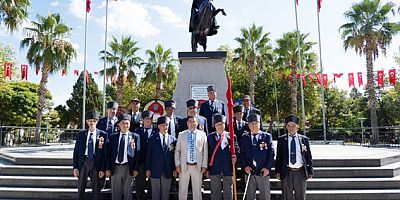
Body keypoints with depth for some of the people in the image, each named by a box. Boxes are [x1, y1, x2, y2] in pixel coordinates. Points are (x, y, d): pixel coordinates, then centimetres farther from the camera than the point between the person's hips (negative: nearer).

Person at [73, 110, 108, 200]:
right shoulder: (81, 134, 4)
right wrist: (75, 167, 0)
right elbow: (76, 151, 6)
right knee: (80, 188, 9)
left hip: (96, 163, -2)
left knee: (96, 189, 9)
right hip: (83, 162, 2)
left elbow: (105, 153, -3)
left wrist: (103, 169, -6)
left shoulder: (103, 135, -4)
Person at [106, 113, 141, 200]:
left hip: (128, 168, -2)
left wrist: (136, 169, -6)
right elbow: (109, 153, 6)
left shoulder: (135, 136, 1)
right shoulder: (113, 136, 7)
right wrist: (108, 168, 1)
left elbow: (138, 153, -1)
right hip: (115, 167, 2)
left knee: (127, 191, 6)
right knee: (115, 192, 10)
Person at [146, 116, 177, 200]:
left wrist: (174, 168, 0)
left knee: (166, 193, 11)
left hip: (168, 171, 1)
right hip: (155, 170, 0)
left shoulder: (173, 139, 2)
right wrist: (147, 169, -3)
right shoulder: (153, 138, 1)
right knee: (155, 193, 10)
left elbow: (175, 155, 3)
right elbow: (148, 154, 0)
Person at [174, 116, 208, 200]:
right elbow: (177, 151, 7)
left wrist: (204, 165, -2)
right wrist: (177, 164, -1)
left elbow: (205, 151, 3)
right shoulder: (181, 135, 6)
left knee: (197, 190, 9)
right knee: (182, 190, 8)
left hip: (197, 167, 0)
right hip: (184, 166, 1)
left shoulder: (202, 134, 4)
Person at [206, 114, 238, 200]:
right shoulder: (210, 137, 4)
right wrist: (207, 169, 2)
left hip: (228, 170, 0)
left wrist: (235, 157, -15)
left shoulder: (232, 136, 3)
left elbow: (237, 150, 7)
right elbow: (207, 153, 4)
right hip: (214, 170, 0)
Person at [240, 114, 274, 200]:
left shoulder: (267, 136, 3)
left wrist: (267, 167, -10)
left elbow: (271, 153, -1)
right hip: (249, 171, 2)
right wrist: (245, 166, -7)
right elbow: (242, 153, 5)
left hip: (263, 171, -1)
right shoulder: (244, 137, 8)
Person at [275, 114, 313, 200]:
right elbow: (278, 156, 5)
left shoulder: (304, 139, 5)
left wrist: (310, 171, 3)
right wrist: (277, 171, -1)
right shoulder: (281, 139, 4)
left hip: (301, 172, 0)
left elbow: (308, 157, 7)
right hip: (286, 172, 0)